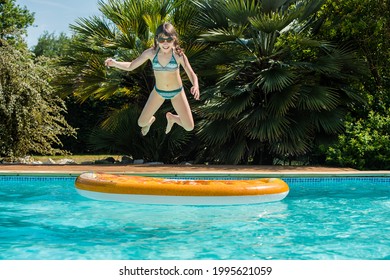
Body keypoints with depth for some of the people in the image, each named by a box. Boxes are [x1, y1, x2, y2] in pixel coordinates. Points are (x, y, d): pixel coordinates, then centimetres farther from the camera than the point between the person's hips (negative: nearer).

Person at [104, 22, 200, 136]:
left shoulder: (178, 54, -24)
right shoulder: (151, 53, -17)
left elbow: (192, 74, -26)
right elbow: (130, 66, -8)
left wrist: (195, 86, -49)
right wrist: (114, 63, -26)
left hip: (177, 92, -2)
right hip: (158, 92, 2)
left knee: (189, 127, -4)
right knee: (141, 123, 5)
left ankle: (171, 117, 31)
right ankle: (151, 120, 46)